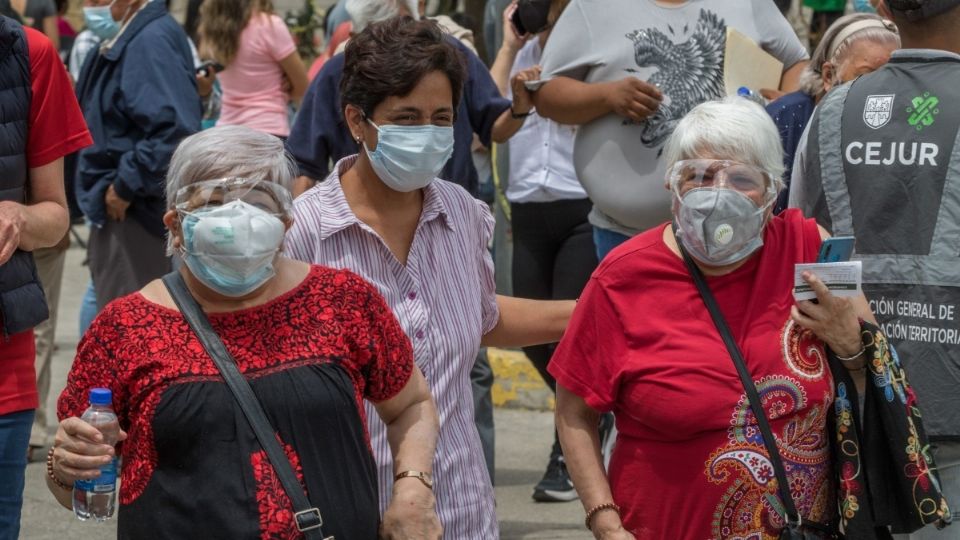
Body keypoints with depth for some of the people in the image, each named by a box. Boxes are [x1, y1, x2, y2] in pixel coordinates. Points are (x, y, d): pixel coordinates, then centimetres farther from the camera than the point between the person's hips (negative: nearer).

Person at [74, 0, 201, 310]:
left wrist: (126, 186, -22)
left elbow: (175, 130, -31)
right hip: (117, 214, 10)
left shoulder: (151, 42, -19)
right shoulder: (121, 43, 13)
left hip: (138, 216, -10)